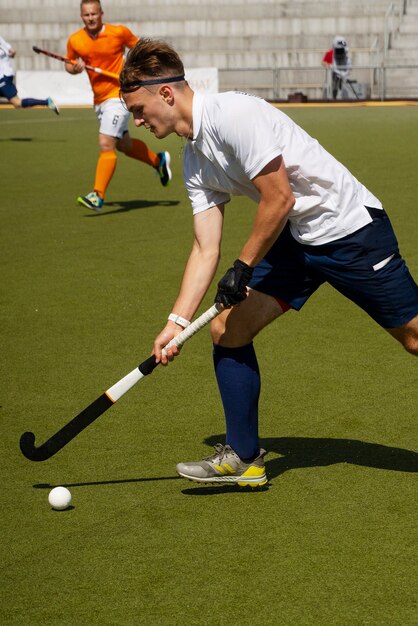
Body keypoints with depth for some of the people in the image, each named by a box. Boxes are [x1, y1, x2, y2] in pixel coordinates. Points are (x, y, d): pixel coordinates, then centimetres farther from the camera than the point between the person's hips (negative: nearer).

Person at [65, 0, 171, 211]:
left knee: (106, 144, -18)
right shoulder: (75, 41, -1)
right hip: (99, 100, 6)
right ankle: (159, 161, 45)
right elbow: (69, 64, 13)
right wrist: (75, 68, -9)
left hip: (119, 95, -6)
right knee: (124, 145, 20)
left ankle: (98, 196, -19)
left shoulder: (119, 32, -11)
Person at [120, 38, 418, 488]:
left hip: (350, 227, -9)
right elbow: (206, 249, 5)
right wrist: (177, 322, -1)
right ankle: (244, 458, 10)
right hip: (296, 239, 9)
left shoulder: (233, 114, -23)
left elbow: (280, 199, -23)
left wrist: (242, 268, -12)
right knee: (227, 329, 1)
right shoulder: (193, 158, 5)